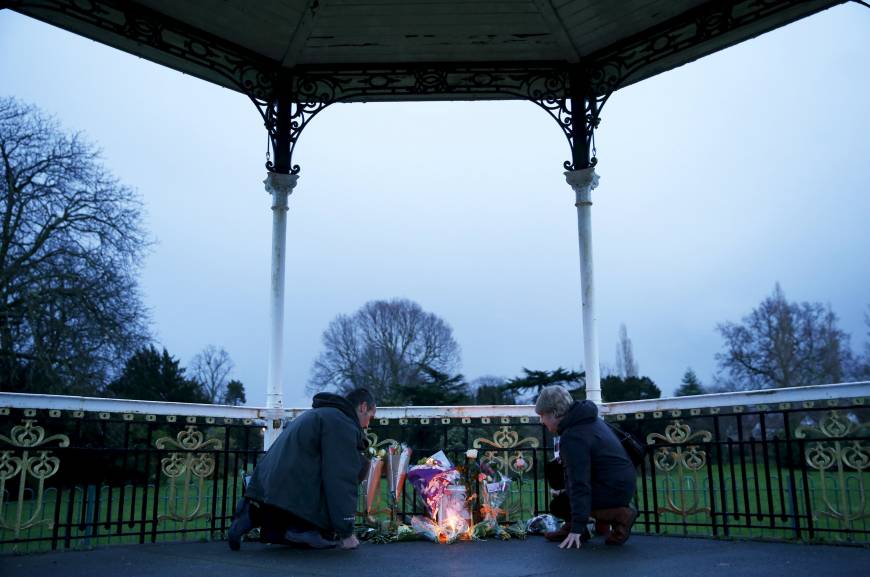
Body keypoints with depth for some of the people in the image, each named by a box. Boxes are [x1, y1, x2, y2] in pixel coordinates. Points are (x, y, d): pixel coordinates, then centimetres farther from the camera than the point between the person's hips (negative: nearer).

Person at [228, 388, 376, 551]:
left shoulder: (314, 415, 26)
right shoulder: (342, 423, -7)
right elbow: (342, 480, -13)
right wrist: (346, 533, -7)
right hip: (296, 499, -10)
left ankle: (254, 515, 3)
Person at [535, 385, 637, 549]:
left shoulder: (573, 438, -22)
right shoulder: (587, 419, 9)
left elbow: (579, 484, -26)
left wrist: (577, 528, -25)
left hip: (613, 490, -10)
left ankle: (618, 516, -4)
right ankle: (572, 524, 12)